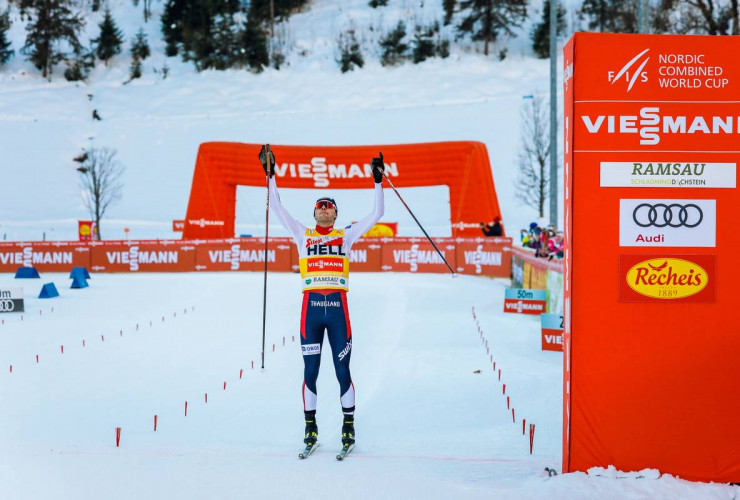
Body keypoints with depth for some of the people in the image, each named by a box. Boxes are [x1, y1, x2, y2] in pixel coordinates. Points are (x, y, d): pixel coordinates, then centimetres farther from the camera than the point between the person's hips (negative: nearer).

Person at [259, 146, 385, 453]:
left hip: (338, 307, 0)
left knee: (342, 370, 1)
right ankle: (310, 425, 12)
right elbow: (277, 209, 9)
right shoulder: (303, 235, 13)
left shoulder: (346, 235, 13)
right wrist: (271, 176, 5)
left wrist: (378, 181, 6)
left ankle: (349, 425, 11)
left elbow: (376, 214, 12)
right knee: (310, 371, 2)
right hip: (311, 306, 0)